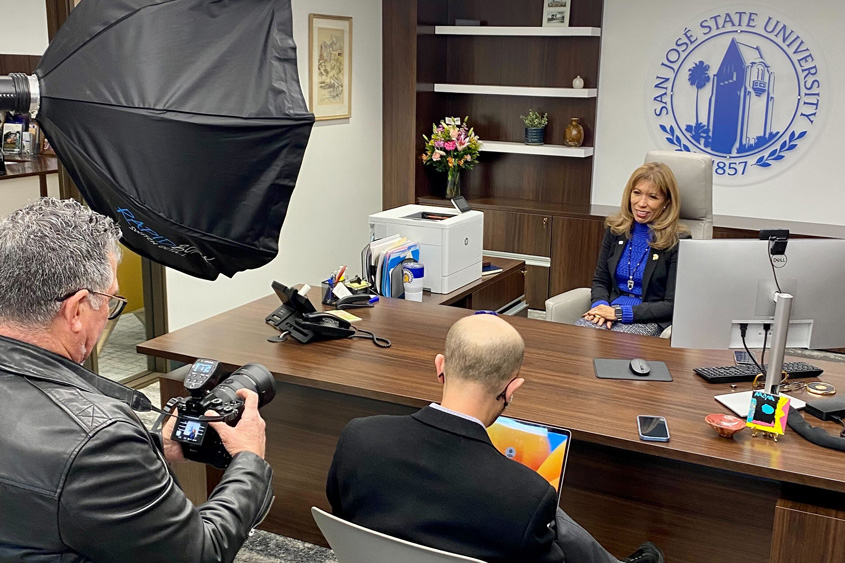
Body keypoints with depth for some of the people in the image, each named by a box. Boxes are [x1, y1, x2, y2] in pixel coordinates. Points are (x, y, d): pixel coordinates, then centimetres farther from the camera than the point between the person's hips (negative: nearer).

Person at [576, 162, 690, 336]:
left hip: (650, 320, -4)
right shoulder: (615, 229, 8)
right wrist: (600, 305, -9)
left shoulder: (677, 241, -7)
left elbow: (672, 305, -8)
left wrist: (620, 312, -16)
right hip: (611, 310, 4)